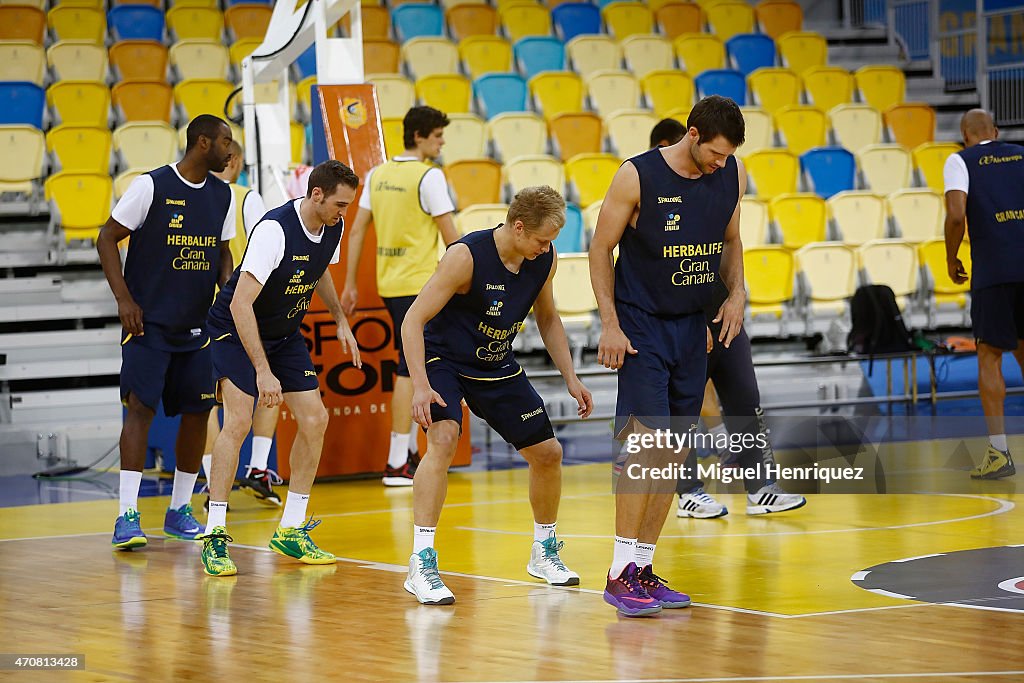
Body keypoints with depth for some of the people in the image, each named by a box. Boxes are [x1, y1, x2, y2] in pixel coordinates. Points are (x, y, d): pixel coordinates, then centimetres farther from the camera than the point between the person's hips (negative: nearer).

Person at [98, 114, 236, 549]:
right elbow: (107, 238, -6)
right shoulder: (151, 186, -10)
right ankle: (128, 516, -13)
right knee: (141, 407, -13)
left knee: (197, 411, 6)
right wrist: (123, 298, -14)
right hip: (148, 322, -6)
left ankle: (179, 509, 19)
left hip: (197, 325, 6)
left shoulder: (222, 195, 7)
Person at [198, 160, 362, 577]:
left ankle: (291, 530, 12)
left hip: (285, 333, 8)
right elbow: (241, 303, -35)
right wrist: (263, 371, -38)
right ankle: (215, 536, -15)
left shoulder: (333, 228, -7)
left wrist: (340, 321, 12)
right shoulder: (274, 230, -31)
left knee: (315, 420, 0)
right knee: (238, 421, -21)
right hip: (236, 329, -7)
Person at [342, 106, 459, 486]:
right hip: (419, 283, -7)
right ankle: (397, 464, -5)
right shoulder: (429, 177, -11)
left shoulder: (378, 175, 10)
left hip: (388, 284, 7)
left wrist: (349, 284, 14)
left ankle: (408, 449, 23)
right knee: (409, 370, -5)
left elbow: (357, 231, 10)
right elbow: (450, 235, -12)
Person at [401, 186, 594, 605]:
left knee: (547, 452, 7)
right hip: (444, 361, -6)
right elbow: (413, 321, -27)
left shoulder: (544, 260, -9)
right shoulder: (467, 256, -28)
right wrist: (420, 386, -36)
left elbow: (547, 319, 10)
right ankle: (421, 565, -30)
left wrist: (570, 378, 4)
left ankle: (544, 552, 31)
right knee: (443, 439, -31)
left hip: (496, 366, 6)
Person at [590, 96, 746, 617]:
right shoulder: (637, 177, -15)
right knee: (647, 441, -16)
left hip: (692, 328, 6)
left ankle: (643, 568, 12)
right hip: (640, 325, -6)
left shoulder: (731, 176, 1)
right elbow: (600, 249, -7)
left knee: (672, 455, 5)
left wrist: (736, 293, 0)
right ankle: (619, 575, -14)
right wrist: (609, 324, -13)